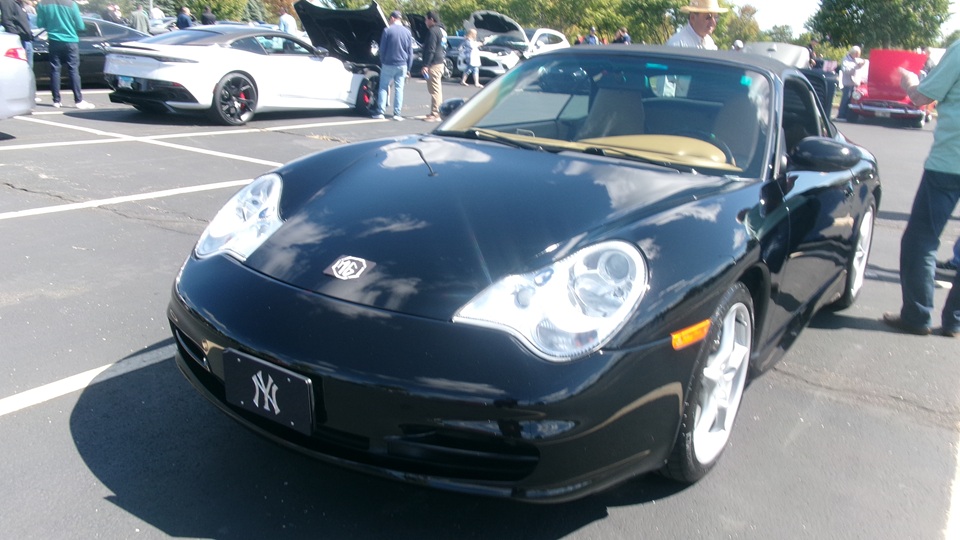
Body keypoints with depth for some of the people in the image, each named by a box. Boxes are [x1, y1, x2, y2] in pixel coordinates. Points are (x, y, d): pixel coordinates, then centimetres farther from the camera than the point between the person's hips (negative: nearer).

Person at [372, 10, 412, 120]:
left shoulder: (387, 30, -7)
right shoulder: (407, 32, 5)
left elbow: (382, 49, -3)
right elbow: (410, 52, 8)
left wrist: (382, 62, 11)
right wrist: (408, 68, 13)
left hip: (388, 64, -3)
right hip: (402, 65, 3)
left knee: (383, 87, 6)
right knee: (399, 88, 6)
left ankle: (380, 112, 4)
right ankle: (397, 113, 3)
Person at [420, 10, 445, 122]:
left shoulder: (433, 31, -14)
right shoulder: (441, 30, 17)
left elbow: (430, 50, -20)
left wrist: (426, 65, -21)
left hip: (433, 64, -10)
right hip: (440, 62, 10)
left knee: (434, 89, -9)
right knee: (437, 89, 15)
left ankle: (435, 114, -9)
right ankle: (437, 112, 22)